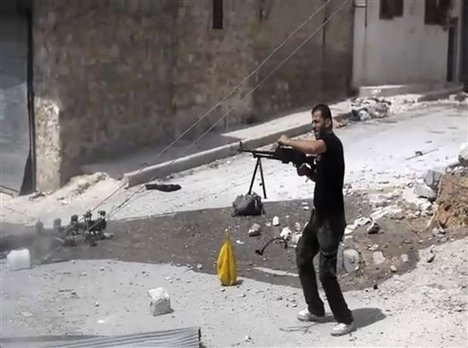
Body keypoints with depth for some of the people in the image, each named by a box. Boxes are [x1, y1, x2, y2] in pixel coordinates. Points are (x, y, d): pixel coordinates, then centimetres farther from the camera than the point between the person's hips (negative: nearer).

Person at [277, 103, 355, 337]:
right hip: (318, 214, 10)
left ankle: (346, 319, 7)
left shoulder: (332, 141, -17)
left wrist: (287, 141, -24)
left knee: (326, 272, -7)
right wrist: (308, 172, 1)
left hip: (331, 219, -10)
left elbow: (312, 148, -40)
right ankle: (316, 310, 29)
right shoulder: (322, 146, 13)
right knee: (302, 257, 18)